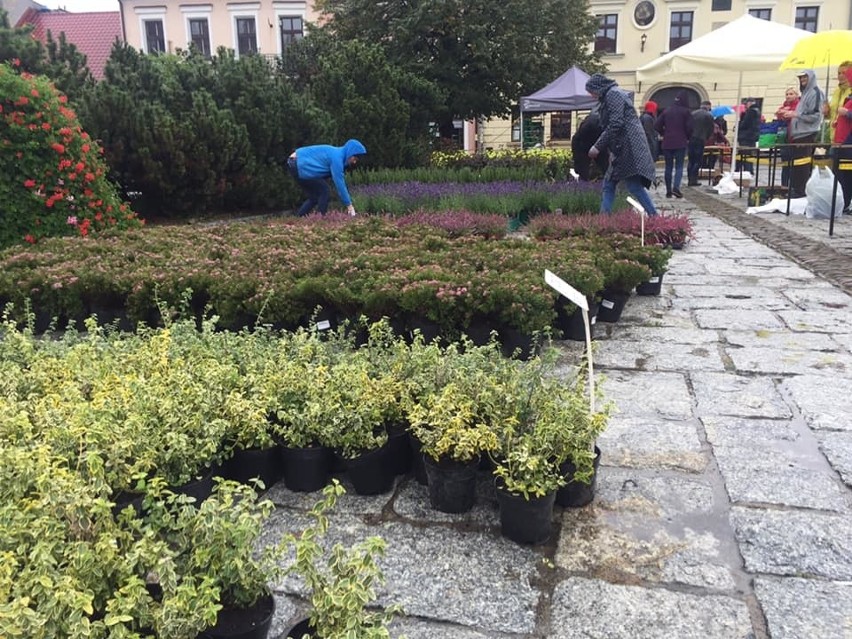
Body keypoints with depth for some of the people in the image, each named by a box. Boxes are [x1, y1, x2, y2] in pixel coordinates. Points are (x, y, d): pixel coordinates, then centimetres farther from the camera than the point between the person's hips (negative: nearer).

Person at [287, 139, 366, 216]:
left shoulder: (338, 154, 9)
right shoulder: (336, 157, -21)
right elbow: (339, 183, -22)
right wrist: (349, 205, -18)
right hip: (298, 165, -10)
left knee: (314, 197, 12)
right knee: (323, 189, -9)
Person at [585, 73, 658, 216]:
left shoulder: (613, 94, -7)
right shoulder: (614, 94, 24)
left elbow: (615, 124, -17)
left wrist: (598, 146, -15)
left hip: (627, 148, -11)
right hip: (621, 149, 11)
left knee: (634, 186, -11)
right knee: (608, 184, 10)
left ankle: (654, 217, -8)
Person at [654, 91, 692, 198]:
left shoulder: (666, 111, 9)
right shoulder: (686, 111, -3)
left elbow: (657, 126, 5)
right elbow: (689, 128, -8)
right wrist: (688, 138, 9)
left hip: (667, 143, 3)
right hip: (681, 143, -3)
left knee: (668, 167, 8)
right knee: (679, 166, -1)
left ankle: (668, 191, 8)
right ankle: (676, 187, -20)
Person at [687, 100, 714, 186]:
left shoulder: (692, 113, 9)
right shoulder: (709, 115, -3)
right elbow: (711, 129, 0)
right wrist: (706, 138, 16)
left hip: (691, 140, 5)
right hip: (700, 140, -5)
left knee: (691, 160, 10)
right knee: (698, 161, 0)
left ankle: (689, 180, 9)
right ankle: (693, 180, -7)